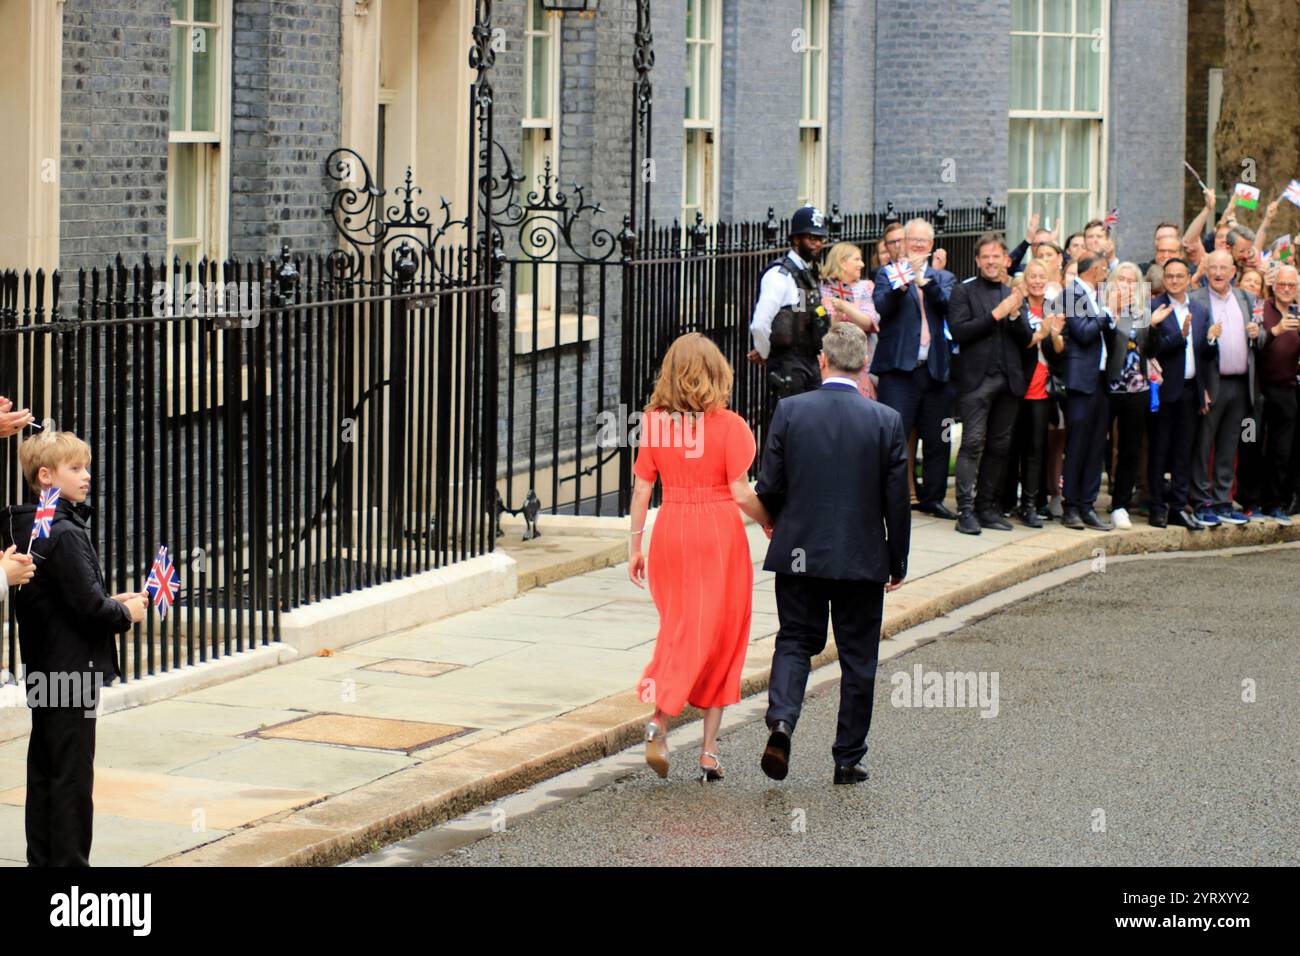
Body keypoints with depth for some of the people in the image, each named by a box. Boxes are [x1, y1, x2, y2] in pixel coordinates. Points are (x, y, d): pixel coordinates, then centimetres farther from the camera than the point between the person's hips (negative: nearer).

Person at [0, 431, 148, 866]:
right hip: (72, 669, -9)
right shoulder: (65, 534, -19)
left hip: (43, 671, 9)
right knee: (73, 773, -4)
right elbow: (88, 606, -22)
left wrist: (113, 603, 11)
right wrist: (125, 614, -4)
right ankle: (69, 860, 0)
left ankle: (41, 857, 21)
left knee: (44, 767, 14)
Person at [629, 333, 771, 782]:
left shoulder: (654, 422, -1)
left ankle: (660, 725, -7)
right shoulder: (729, 425, -10)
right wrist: (772, 524, 7)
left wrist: (634, 547, 9)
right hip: (719, 533, -3)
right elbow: (741, 493, -11)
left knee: (677, 630, 15)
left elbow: (641, 490, 2)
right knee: (718, 639, 7)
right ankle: (709, 750, 8)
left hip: (669, 532, 3)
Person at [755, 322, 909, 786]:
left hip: (799, 552, 1)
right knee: (857, 657, 11)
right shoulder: (886, 420, -8)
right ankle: (848, 759, 15)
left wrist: (776, 521, 17)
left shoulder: (790, 411, -7)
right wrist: (898, 561, 8)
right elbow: (897, 500, -4)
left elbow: (769, 487, -5)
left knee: (794, 641, 14)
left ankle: (781, 720, -12)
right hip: (861, 557, -1)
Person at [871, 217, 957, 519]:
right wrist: (901, 285, -27)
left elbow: (948, 305, -6)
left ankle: (932, 497, 21)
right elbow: (881, 308, -10)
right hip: (899, 367, -4)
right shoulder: (888, 275, 7)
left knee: (936, 440, 10)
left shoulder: (943, 278, 15)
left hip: (935, 369, 4)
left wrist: (924, 280, -20)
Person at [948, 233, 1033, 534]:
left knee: (1000, 446, 6)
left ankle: (987, 506, 12)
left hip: (1008, 380, 5)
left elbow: (1026, 340, 10)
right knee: (973, 443, -11)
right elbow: (960, 331, -9)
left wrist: (1015, 315, -9)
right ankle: (966, 509, -13)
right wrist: (996, 314, -13)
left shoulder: (1014, 295, 17)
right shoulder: (964, 291, 4)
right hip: (977, 379, -5)